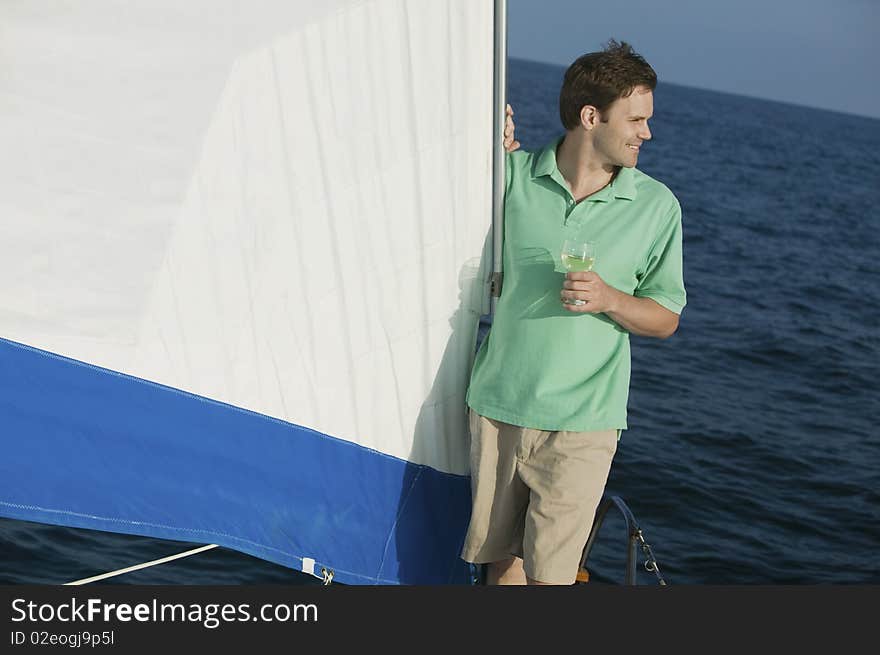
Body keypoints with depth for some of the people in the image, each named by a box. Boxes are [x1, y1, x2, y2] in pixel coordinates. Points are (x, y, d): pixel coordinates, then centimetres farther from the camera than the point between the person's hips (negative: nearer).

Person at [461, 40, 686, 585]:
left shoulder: (657, 205, -1)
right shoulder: (514, 175, -1)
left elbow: (666, 319, 5)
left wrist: (609, 299, -17)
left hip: (582, 421, -1)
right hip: (499, 402, 2)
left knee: (549, 572, 2)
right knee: (500, 556, 14)